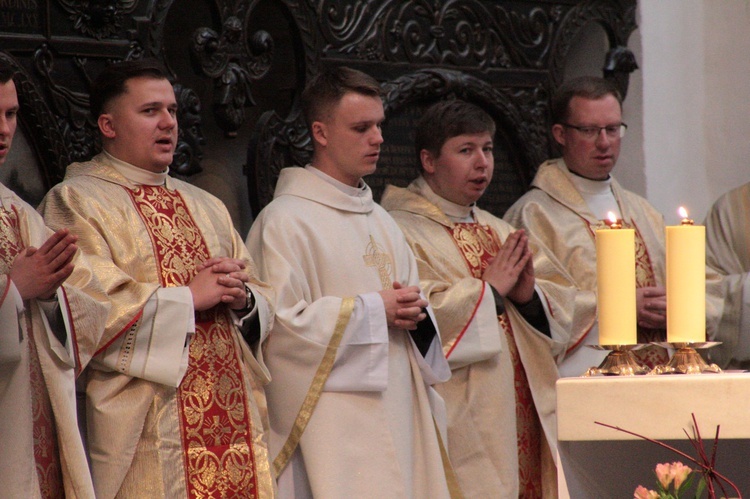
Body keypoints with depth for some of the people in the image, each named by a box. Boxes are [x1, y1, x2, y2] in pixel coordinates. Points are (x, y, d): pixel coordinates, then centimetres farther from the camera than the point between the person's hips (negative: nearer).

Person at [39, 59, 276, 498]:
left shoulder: (206, 207, 23)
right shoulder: (75, 202, 1)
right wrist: (188, 298, -11)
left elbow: (265, 303, 20)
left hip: (230, 412, 6)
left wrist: (242, 297, -4)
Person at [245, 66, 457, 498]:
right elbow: (283, 322, -15)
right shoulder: (285, 220, -6)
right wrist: (374, 310, -11)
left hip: (398, 412, 7)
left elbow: (410, 299, 25)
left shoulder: (380, 221, 20)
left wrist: (414, 313, 1)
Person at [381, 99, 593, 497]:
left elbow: (563, 310, 16)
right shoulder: (404, 232, -5)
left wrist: (530, 296, -5)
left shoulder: (500, 233, 20)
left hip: (525, 416, 7)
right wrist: (489, 290, -11)